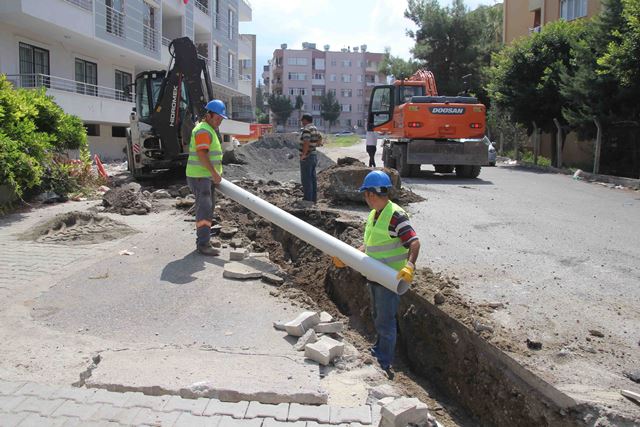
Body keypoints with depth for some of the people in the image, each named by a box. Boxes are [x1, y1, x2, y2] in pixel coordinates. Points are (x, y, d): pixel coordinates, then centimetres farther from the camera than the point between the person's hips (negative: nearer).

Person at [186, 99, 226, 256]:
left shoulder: (210, 130, 18)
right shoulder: (203, 130, -15)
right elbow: (202, 154, -23)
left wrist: (216, 173, 20)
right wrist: (214, 173, -22)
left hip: (208, 176, 11)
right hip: (199, 176, -11)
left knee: (207, 209, 14)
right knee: (204, 209, -13)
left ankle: (202, 240, 23)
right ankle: (203, 244, -13)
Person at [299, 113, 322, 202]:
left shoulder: (306, 129, -18)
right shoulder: (315, 128, 12)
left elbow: (306, 142, -31)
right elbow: (320, 137, 30)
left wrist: (303, 154, -25)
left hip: (306, 158, -9)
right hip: (314, 156, 9)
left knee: (306, 179, -5)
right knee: (312, 178, 14)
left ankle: (308, 200, -4)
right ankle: (314, 198, 20)